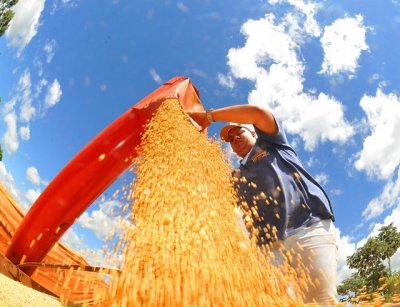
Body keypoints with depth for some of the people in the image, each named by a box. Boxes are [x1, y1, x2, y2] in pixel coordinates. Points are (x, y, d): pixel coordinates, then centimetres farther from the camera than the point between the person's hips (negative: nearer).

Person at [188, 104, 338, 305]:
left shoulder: (271, 143, 21)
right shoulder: (236, 178, 29)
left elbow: (258, 112, 3)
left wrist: (209, 115, 6)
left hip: (309, 229, -4)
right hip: (270, 246, 4)